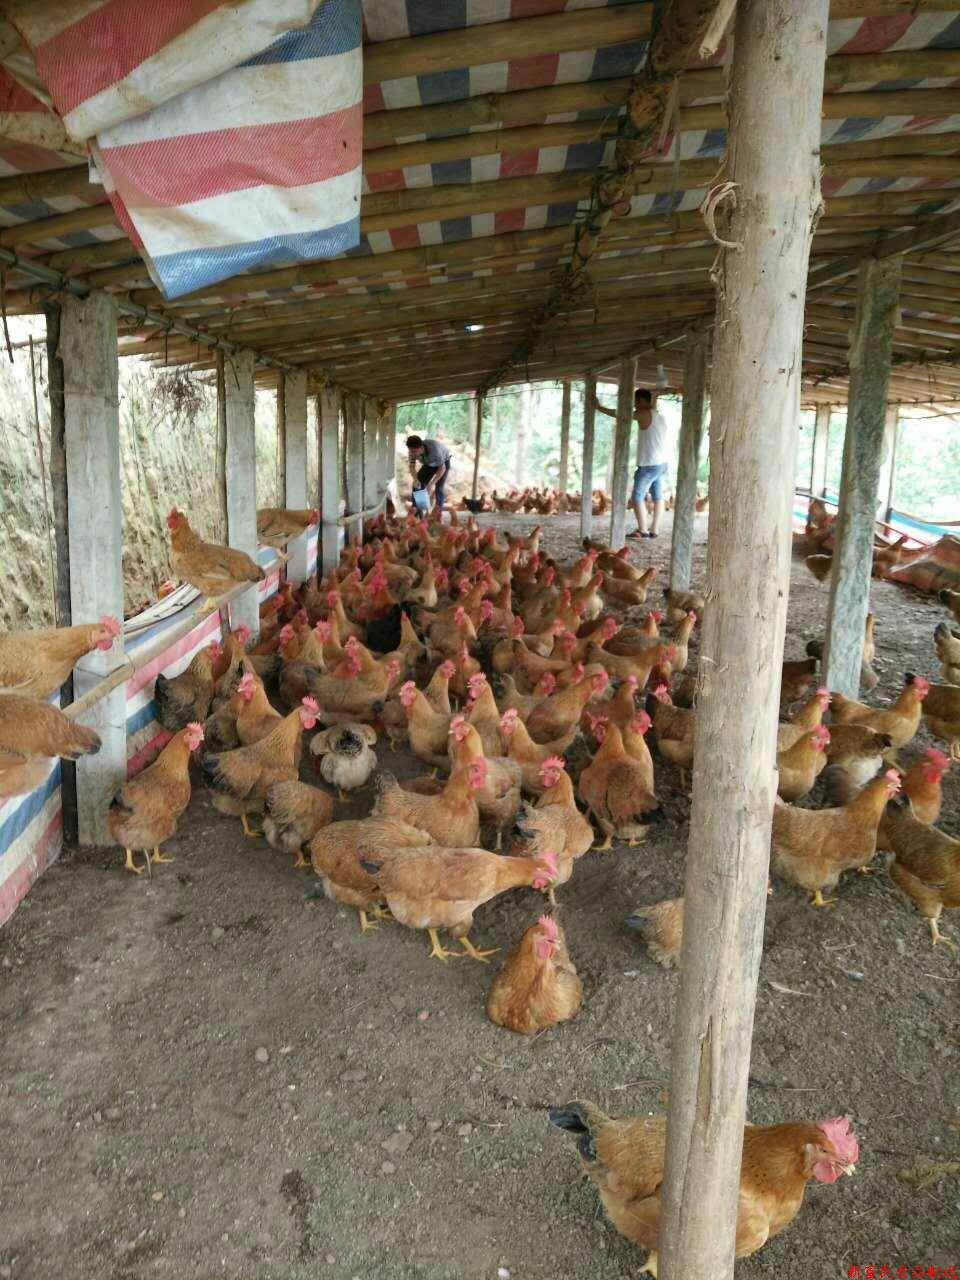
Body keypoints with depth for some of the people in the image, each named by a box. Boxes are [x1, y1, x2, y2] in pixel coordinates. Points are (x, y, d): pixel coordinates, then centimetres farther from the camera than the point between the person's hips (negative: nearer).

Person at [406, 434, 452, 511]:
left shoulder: (433, 449, -45)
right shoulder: (412, 451, -29)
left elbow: (442, 468, -36)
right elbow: (412, 467, -19)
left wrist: (432, 484, -42)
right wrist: (416, 480, -39)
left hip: (444, 462, -5)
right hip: (429, 463, 5)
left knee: (439, 487, -15)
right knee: (419, 484, -7)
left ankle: (439, 510, 5)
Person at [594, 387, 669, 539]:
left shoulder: (644, 414, -11)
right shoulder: (660, 416, 11)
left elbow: (617, 414, -7)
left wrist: (599, 407, 0)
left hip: (648, 465, -9)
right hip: (661, 464, 9)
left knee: (637, 497, -1)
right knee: (658, 497, 9)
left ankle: (642, 530, -1)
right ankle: (654, 530, 12)